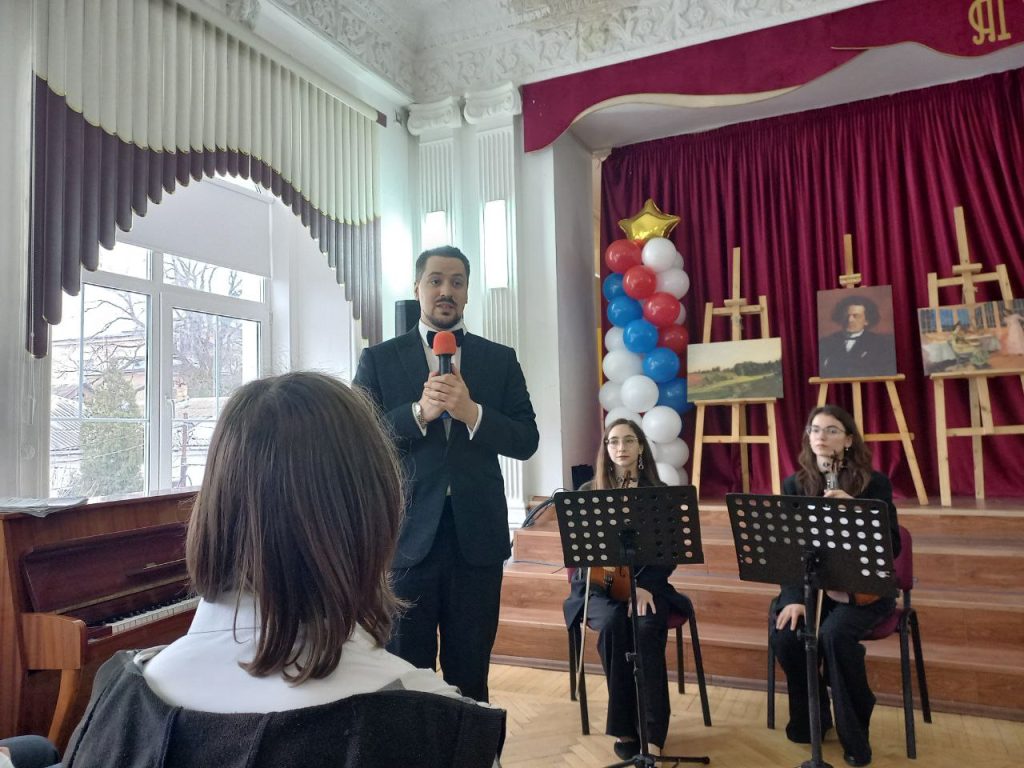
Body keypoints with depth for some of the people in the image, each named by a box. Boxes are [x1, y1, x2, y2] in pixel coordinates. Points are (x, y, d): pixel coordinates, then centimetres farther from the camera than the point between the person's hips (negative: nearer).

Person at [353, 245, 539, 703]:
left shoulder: (500, 360, 7)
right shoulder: (379, 359, 4)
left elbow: (526, 441, 0)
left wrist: (472, 412, -17)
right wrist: (419, 412, -19)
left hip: (477, 534, 1)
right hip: (407, 533, -1)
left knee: (470, 673, 13)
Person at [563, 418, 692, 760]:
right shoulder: (588, 492, 5)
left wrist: (643, 587, -16)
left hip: (647, 584, 0)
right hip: (600, 587, 0)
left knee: (647, 628, -32)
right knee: (613, 624, -32)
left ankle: (652, 733, -26)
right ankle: (625, 727, -20)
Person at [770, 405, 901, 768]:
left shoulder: (875, 483, -5)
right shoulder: (795, 485, 2)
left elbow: (891, 548, -12)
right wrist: (794, 597, -17)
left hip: (862, 587, -2)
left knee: (834, 634, -32)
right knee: (784, 635, -24)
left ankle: (855, 731, -6)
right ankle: (812, 715, 6)